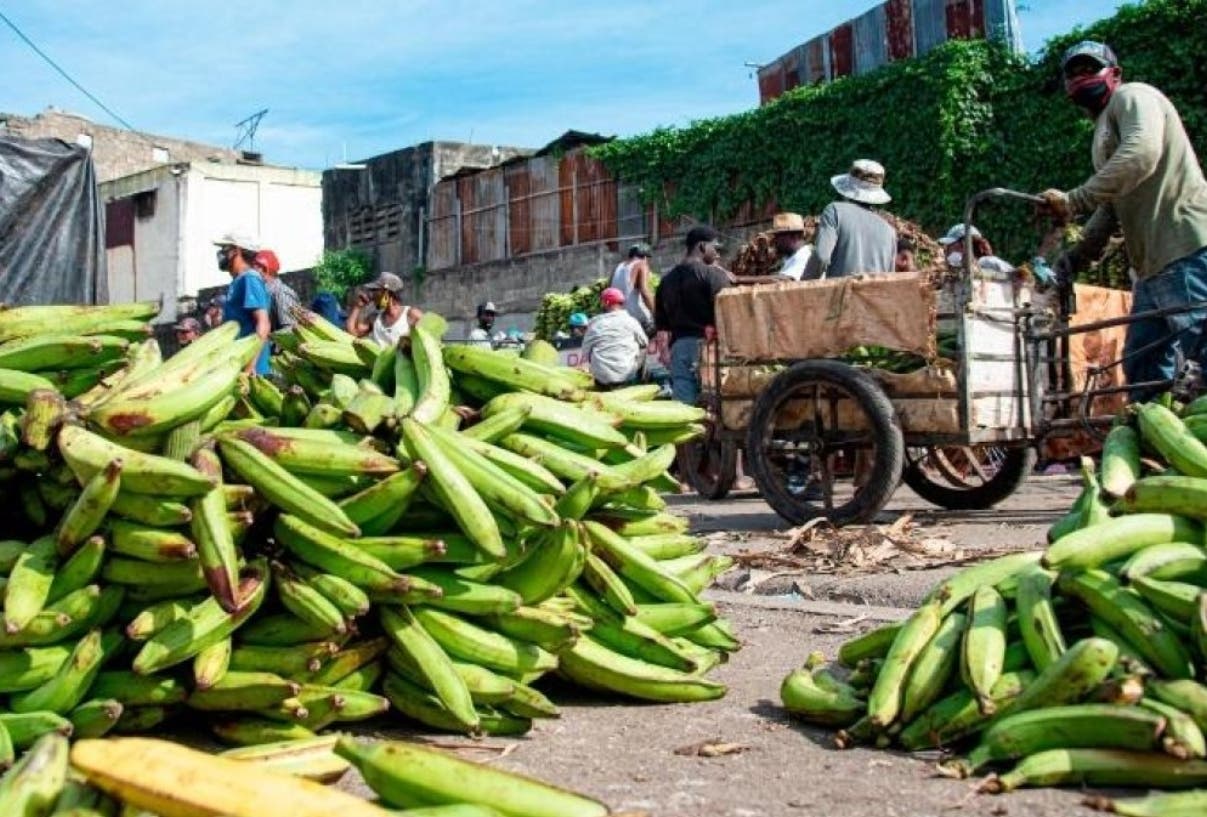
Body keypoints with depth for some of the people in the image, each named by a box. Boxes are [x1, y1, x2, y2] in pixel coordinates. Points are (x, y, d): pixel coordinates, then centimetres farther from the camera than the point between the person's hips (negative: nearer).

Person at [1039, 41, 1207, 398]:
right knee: (1142, 367, 9)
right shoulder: (1104, 131, 28)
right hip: (1154, 264, 10)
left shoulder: (1132, 96, 0)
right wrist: (1073, 259, 20)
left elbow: (1141, 153, -21)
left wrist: (1073, 200, -23)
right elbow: (1111, 208, 29)